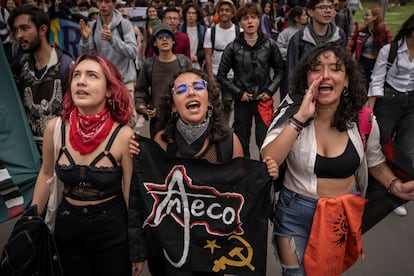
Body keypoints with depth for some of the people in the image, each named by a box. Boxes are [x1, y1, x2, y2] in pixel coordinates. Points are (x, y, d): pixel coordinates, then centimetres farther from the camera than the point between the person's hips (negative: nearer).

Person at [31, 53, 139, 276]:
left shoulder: (123, 136, -20)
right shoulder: (55, 128, -11)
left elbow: (132, 195, -12)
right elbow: (46, 174, 7)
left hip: (112, 227, -3)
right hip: (67, 225, 3)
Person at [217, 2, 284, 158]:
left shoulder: (270, 45, 0)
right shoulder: (233, 48, -3)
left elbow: (280, 70, 9)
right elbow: (221, 76, 2)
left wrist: (270, 90, -3)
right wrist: (238, 93, -6)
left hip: (264, 101, 0)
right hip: (242, 102, 0)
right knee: (241, 142, 11)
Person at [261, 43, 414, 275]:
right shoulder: (291, 113, -15)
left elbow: (375, 161, 10)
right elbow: (267, 164, -27)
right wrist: (301, 117, -31)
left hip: (346, 214, 2)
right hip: (296, 214, -1)